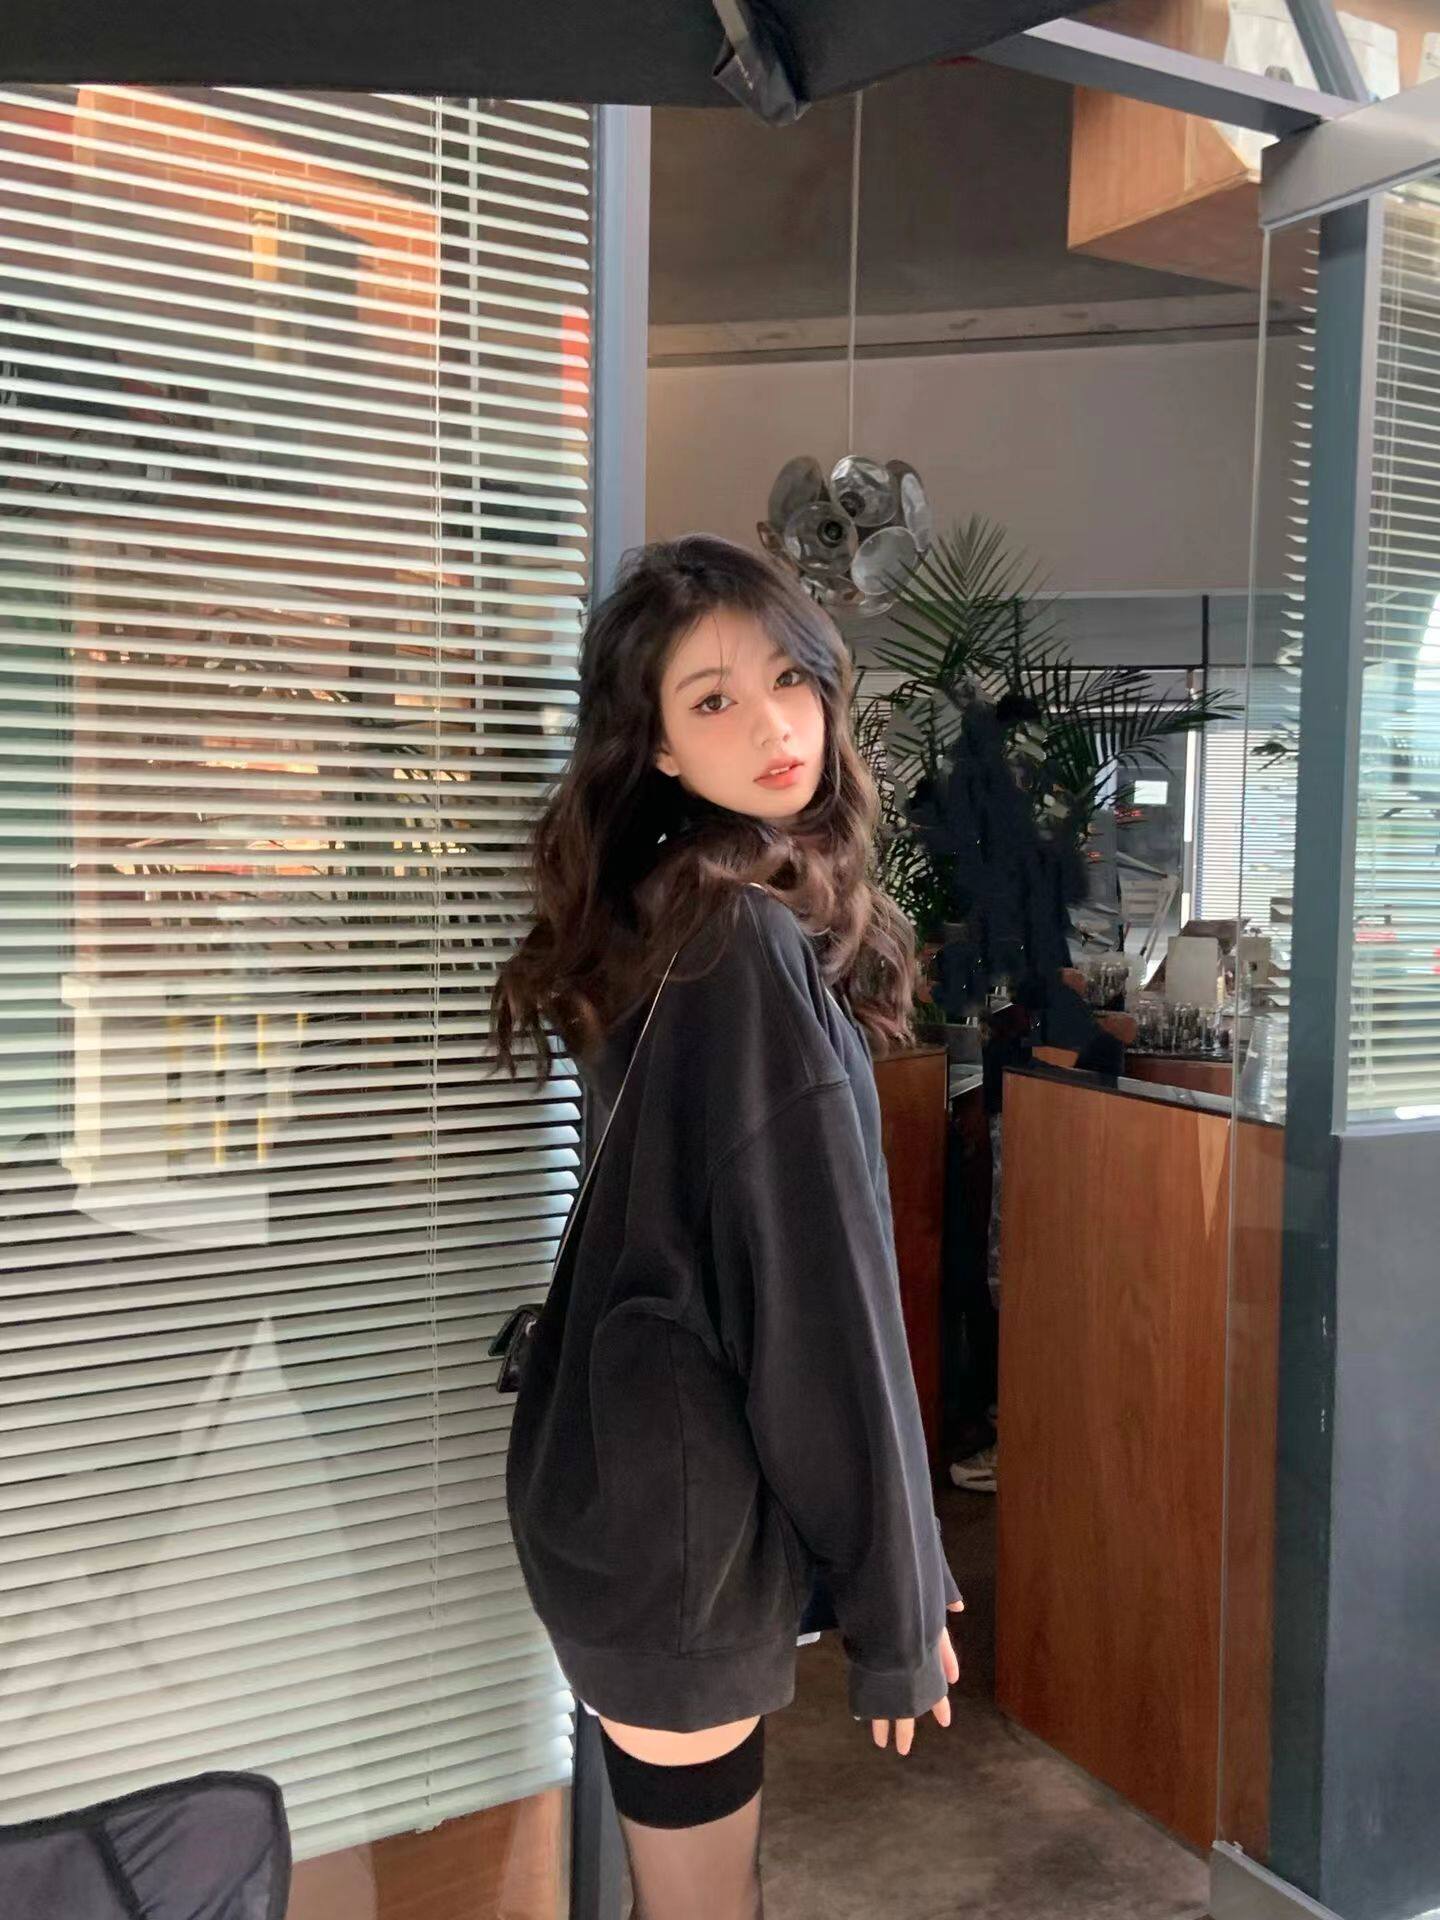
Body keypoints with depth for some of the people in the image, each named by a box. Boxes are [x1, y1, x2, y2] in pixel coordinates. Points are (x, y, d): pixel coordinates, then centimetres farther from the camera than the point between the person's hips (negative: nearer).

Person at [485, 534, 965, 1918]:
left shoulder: (669, 916, 8)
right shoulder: (754, 937, -21)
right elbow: (814, 1295, -21)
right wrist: (895, 1600, -12)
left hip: (620, 1465, 9)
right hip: (686, 1495, -9)